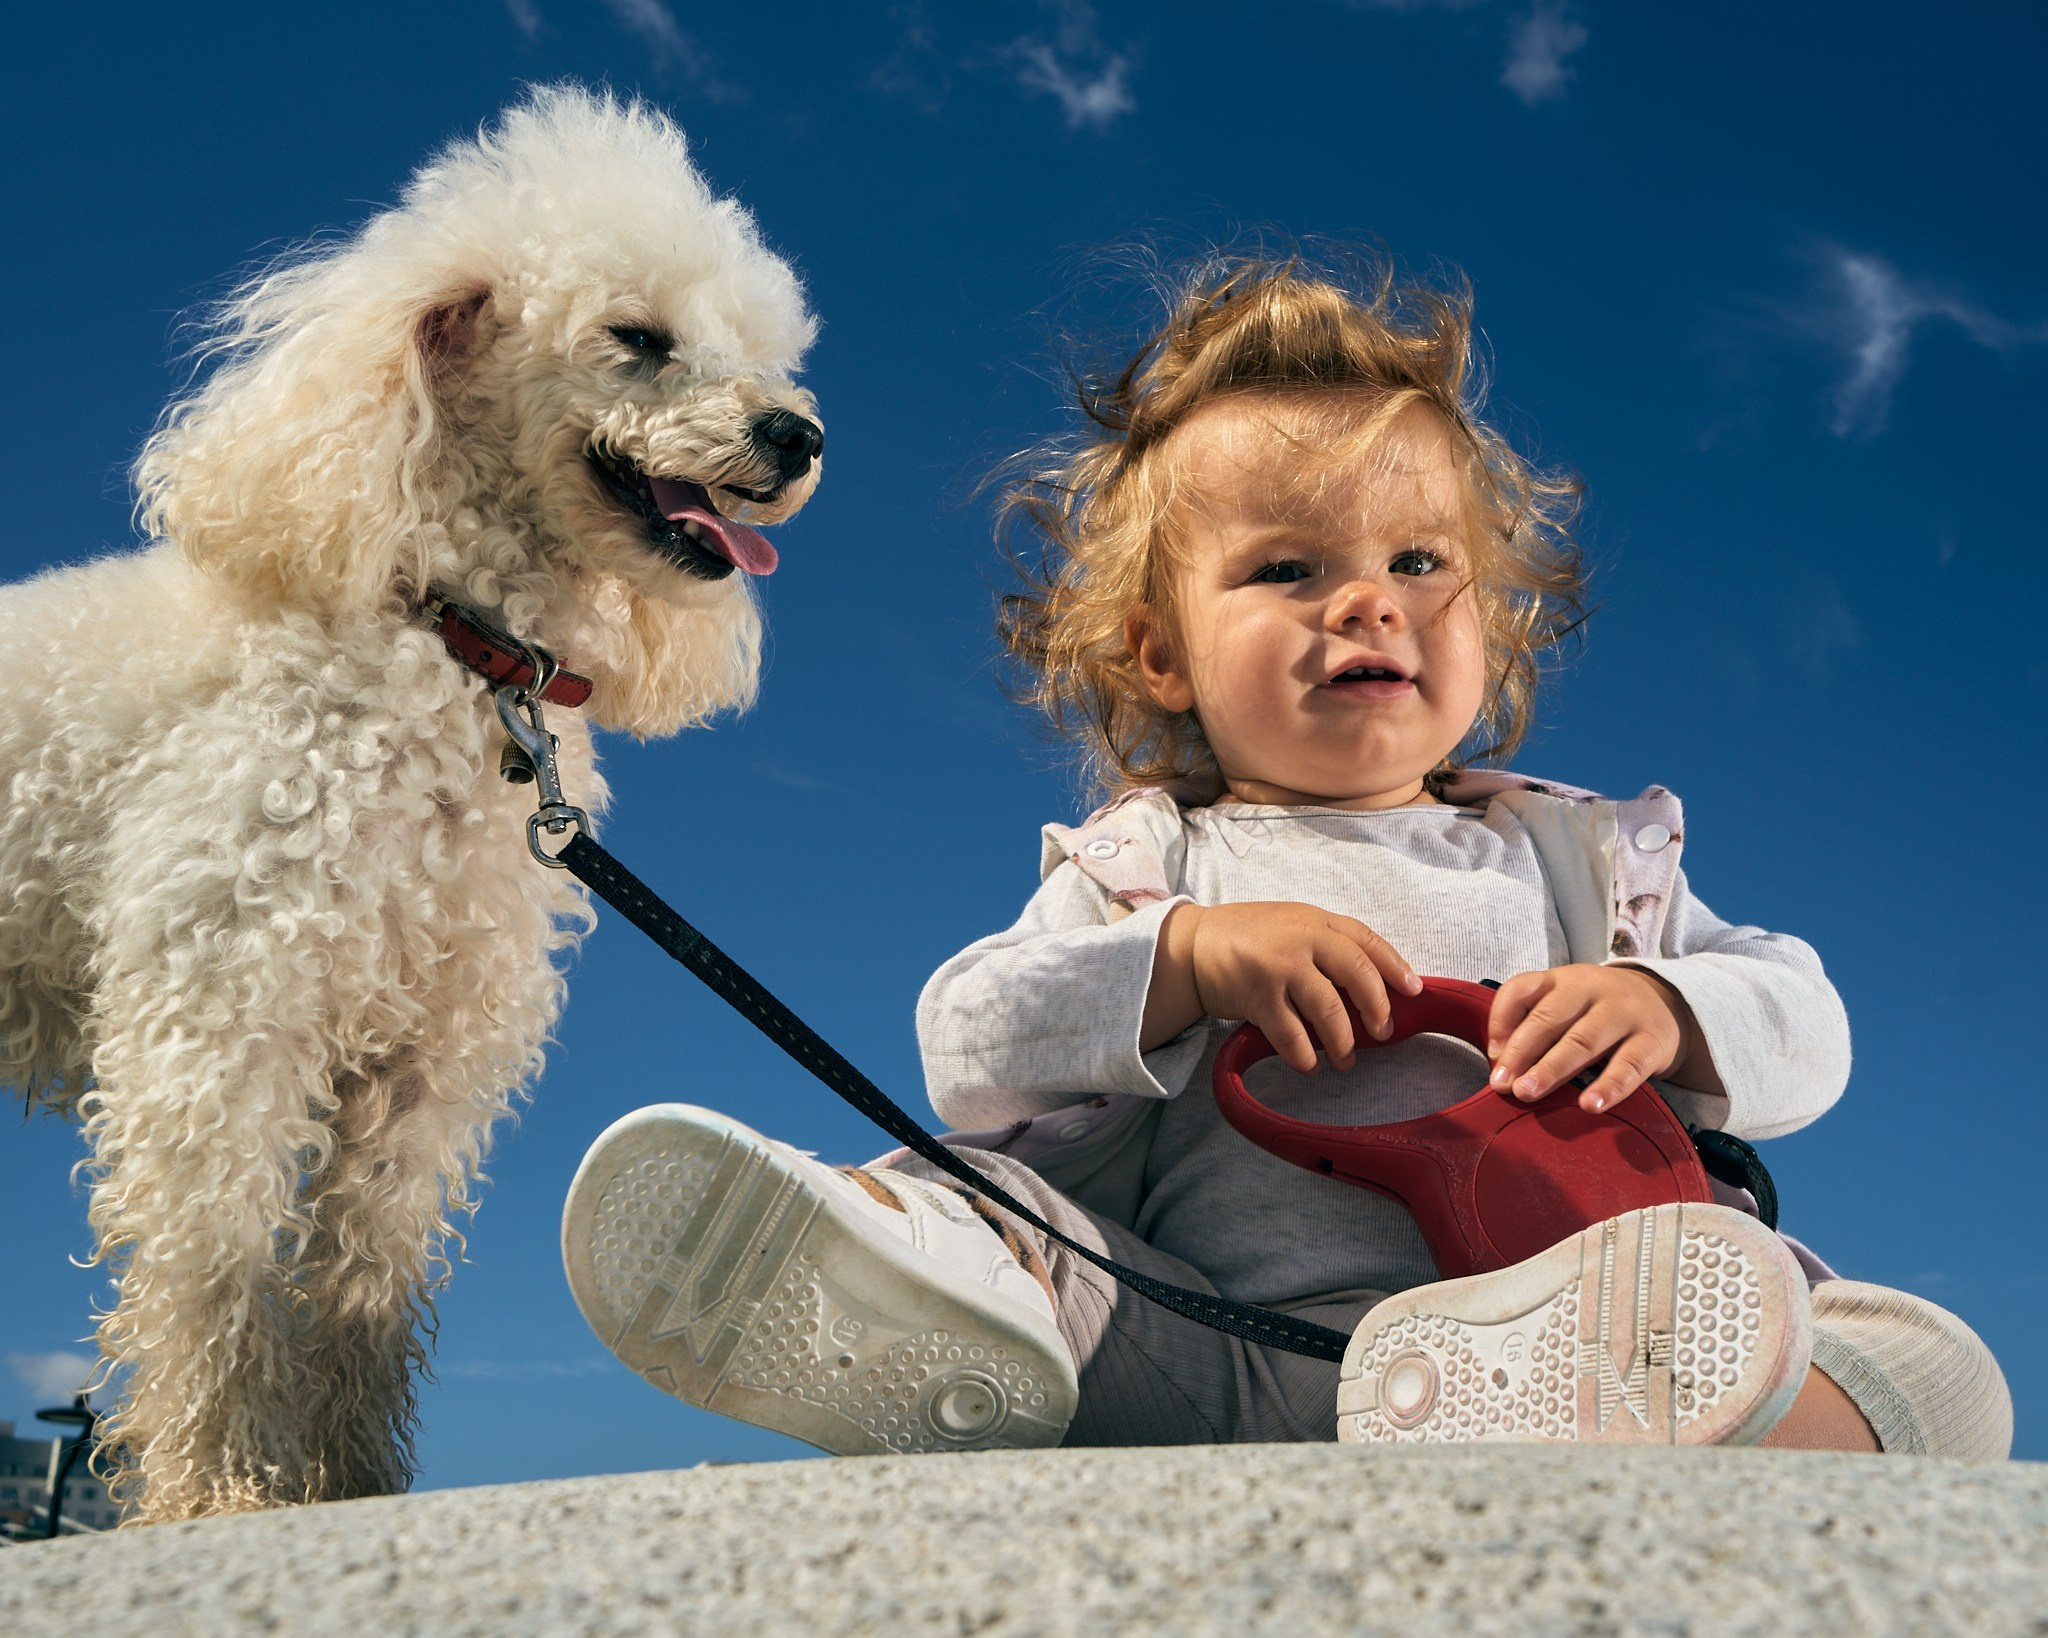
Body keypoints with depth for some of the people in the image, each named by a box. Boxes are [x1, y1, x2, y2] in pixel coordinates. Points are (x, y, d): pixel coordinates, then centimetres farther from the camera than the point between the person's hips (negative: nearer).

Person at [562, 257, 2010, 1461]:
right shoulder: (1150, 864, 17)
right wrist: (1187, 960, -12)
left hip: (1561, 1304, 2)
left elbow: (1806, 1024, 17)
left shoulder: (1580, 854, 23)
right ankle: (907, 1303, -55)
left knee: (1941, 1368, -22)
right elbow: (972, 1054, 4)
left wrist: (1667, 1012, -7)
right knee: (988, 1194, -20)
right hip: (1221, 1375, -1)